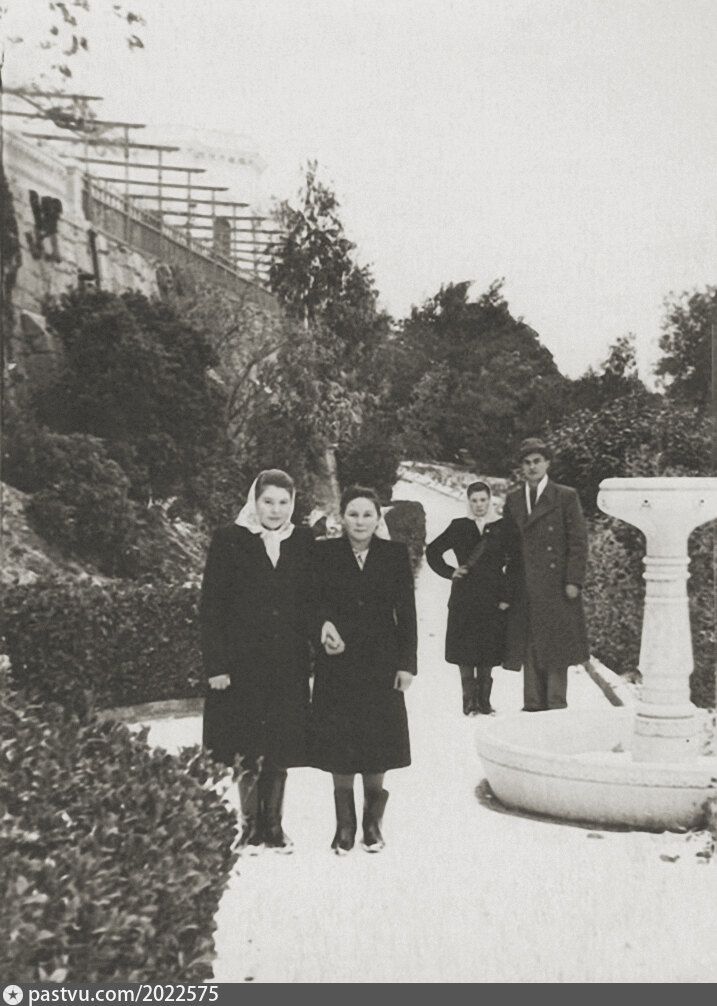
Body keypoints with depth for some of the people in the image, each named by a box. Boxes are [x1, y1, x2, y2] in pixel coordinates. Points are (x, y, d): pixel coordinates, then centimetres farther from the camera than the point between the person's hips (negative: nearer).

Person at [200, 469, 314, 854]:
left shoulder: (303, 541, 7)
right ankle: (250, 828, 21)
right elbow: (211, 606, -3)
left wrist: (314, 658, 3)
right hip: (242, 662, -2)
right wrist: (216, 664, -9)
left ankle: (273, 826, 24)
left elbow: (311, 601, 9)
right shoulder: (229, 540, -2)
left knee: (281, 751, 8)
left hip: (288, 664, 2)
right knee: (246, 753, 3)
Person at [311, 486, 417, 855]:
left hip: (380, 664, 0)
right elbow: (314, 599, -3)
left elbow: (406, 612, 2)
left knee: (378, 745, 4)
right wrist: (325, 623, -26)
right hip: (337, 661, 0)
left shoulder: (395, 554, 2)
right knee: (338, 747, 2)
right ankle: (344, 826, 17)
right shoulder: (324, 553, 2)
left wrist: (407, 663, -2)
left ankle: (373, 824, 23)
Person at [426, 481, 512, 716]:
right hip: (464, 597, 0)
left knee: (488, 653, 3)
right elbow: (432, 551, 15)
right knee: (464, 652, -2)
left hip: (493, 597, 0)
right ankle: (469, 701, 5)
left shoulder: (502, 527, 4)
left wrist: (507, 596, -5)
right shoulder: (459, 527, 6)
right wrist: (449, 571, 2)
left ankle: (484, 701, 12)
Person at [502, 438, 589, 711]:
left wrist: (573, 581, -10)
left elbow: (578, 542, -3)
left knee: (556, 645, 0)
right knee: (529, 648, 6)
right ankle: (533, 704, 13)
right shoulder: (513, 500, 12)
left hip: (556, 587, -4)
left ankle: (556, 705, 8)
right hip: (525, 590, 4)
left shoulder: (566, 497, 0)